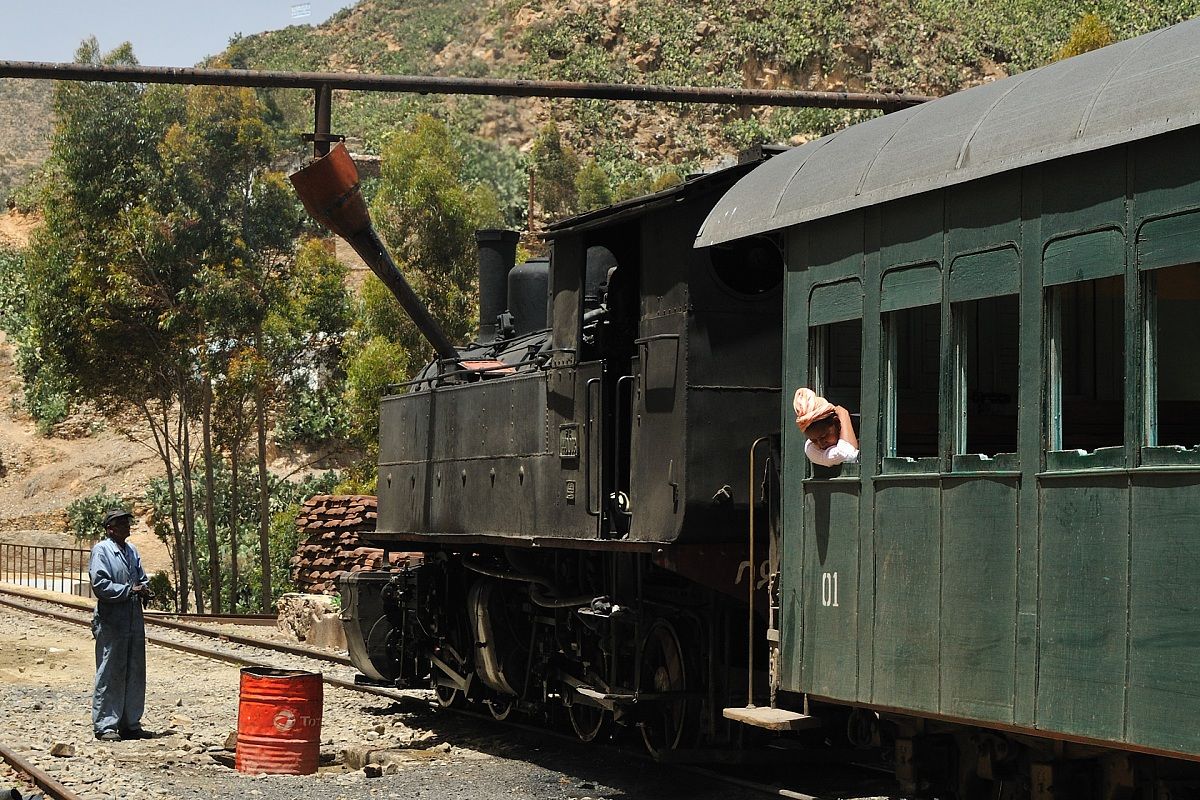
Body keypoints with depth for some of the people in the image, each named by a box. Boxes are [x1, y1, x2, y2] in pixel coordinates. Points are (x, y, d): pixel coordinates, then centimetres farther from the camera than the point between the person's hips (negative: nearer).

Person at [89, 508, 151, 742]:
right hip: (110, 623, -7)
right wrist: (130, 590, -16)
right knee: (109, 675, -4)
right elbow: (100, 586, -16)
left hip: (134, 621, 7)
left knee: (135, 674, 10)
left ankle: (130, 724, 18)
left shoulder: (131, 550, 15)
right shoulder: (101, 551, -7)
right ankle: (105, 725, 1)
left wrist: (145, 588, 0)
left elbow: (143, 579, 22)